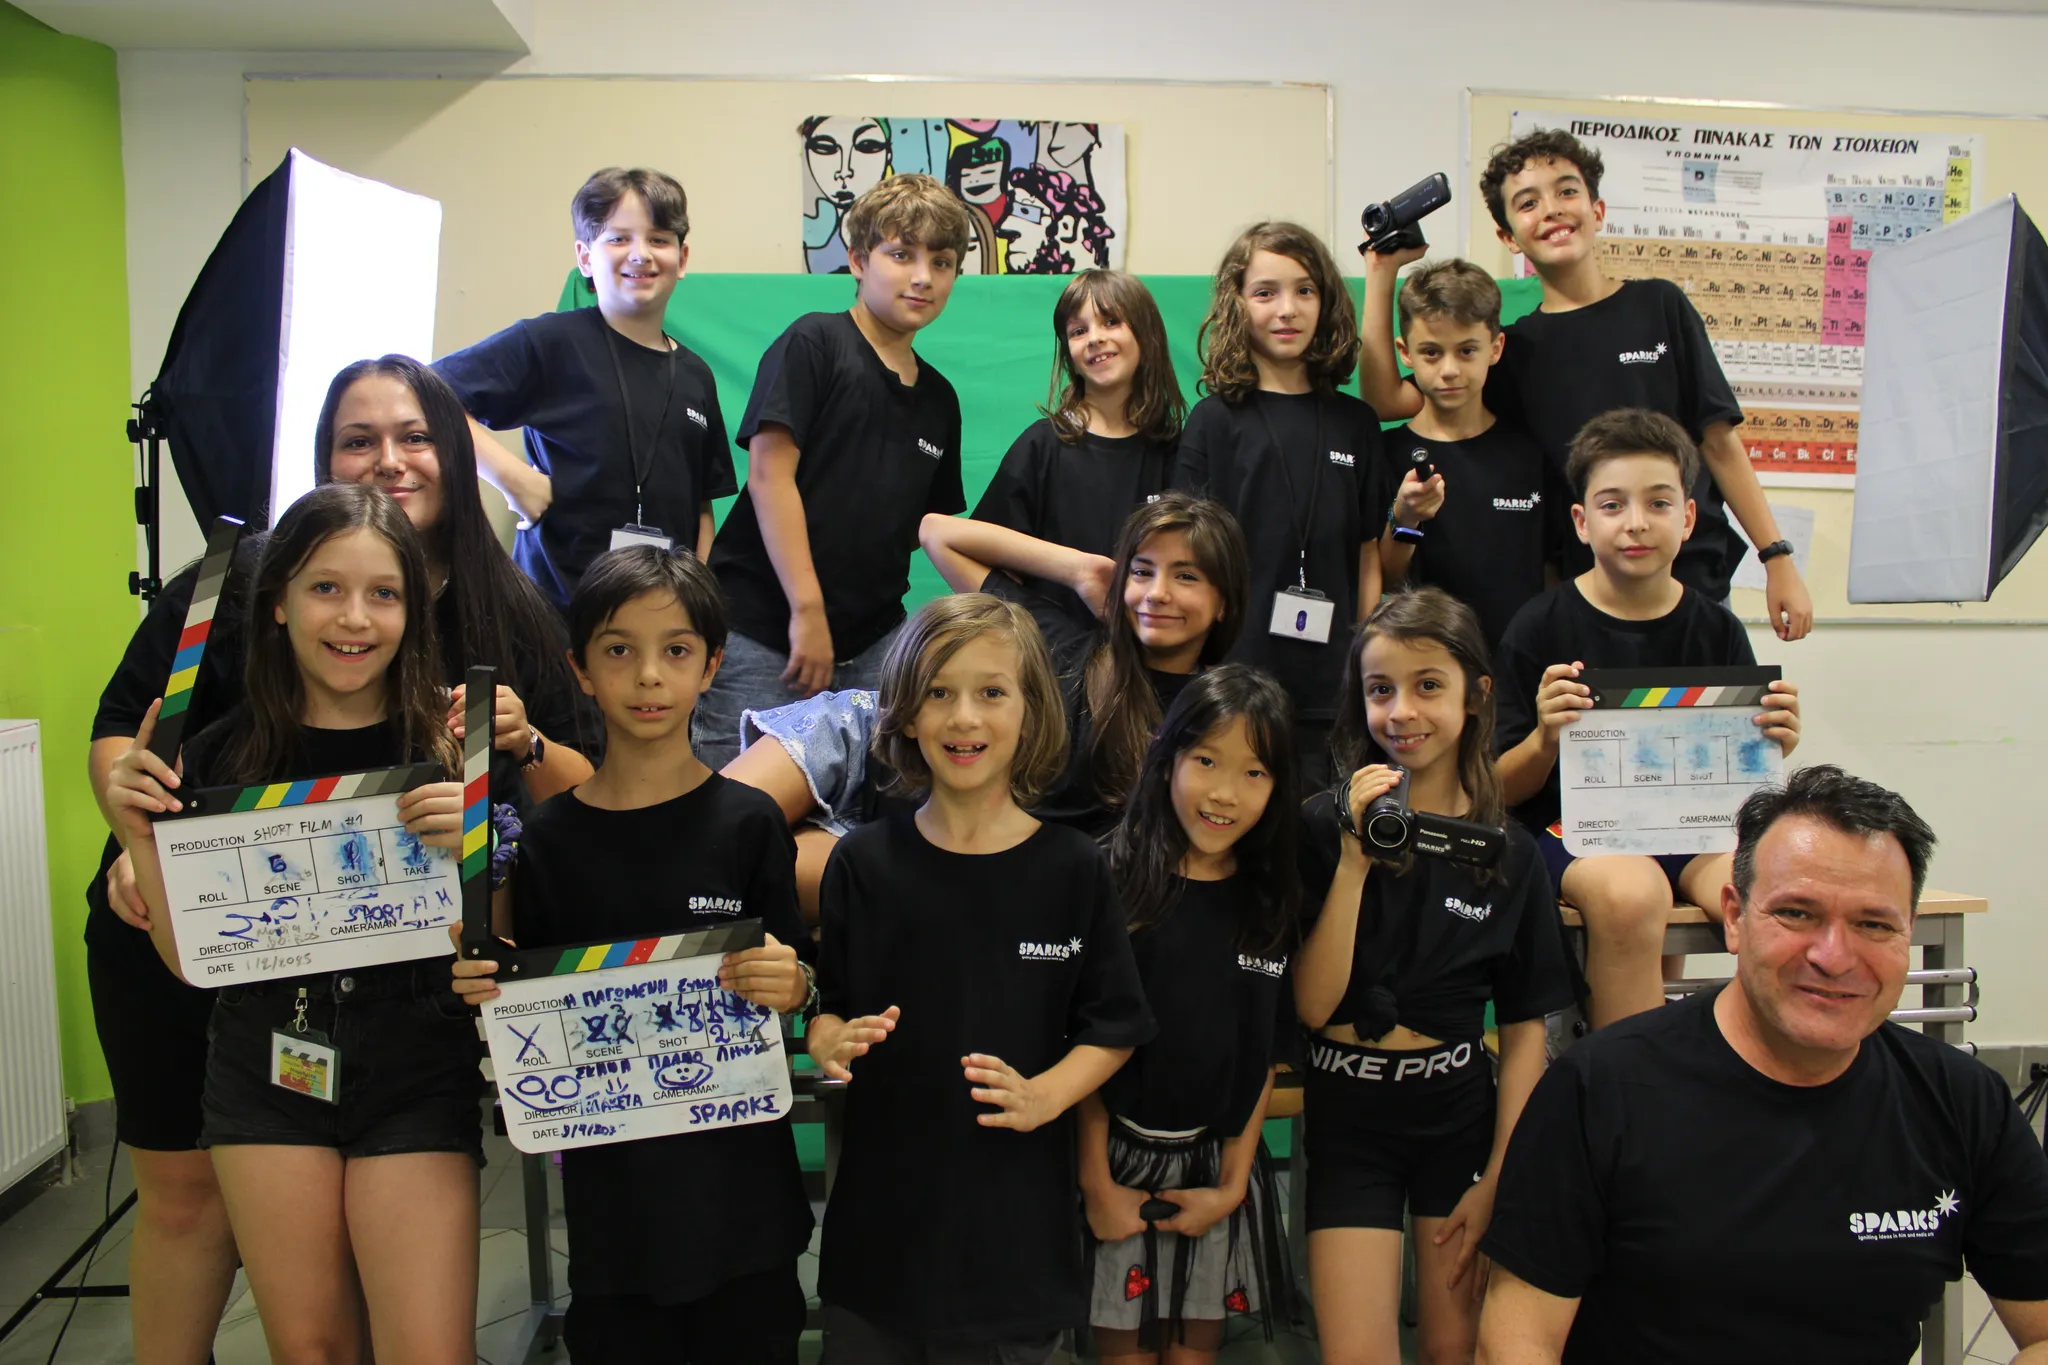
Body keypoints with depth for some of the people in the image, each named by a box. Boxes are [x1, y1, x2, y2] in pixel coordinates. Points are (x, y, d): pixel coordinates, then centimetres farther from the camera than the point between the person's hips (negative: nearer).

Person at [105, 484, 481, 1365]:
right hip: (265, 1071, 2)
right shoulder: (221, 755, 0)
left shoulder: (449, 748, -7)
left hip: (415, 1080, -2)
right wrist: (142, 832, -7)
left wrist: (472, 849, -24)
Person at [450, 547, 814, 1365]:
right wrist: (483, 985, -13)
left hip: (738, 1177, -1)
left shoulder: (747, 823, -5)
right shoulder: (549, 839, -1)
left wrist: (791, 988, -21)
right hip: (609, 1183, 1)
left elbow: (795, 988, 1)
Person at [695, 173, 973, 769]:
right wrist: (808, 609, -15)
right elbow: (769, 474, -11)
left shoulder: (939, 397, 17)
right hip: (763, 633, -5)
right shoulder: (814, 344, -2)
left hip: (875, 640, 6)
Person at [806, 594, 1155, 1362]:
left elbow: (1112, 1030, 1)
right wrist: (832, 1046, -15)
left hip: (1016, 1215, -1)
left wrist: (1043, 1097, -15)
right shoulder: (863, 862, -2)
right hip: (880, 1204, 1)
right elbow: (824, 1005, 5)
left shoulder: (1072, 870, -4)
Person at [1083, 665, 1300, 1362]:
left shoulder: (1272, 905, 0)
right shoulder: (1117, 884, -12)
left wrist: (1233, 1185, 2)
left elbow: (1262, 1058, 5)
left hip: (1219, 1166, 3)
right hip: (1121, 1157, -3)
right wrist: (1095, 1181, -7)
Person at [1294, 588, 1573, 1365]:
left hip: (1459, 1110, 2)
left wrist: (1498, 1177, -3)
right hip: (1348, 1116, -1)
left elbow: (1525, 1030, 1)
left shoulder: (1509, 855, -2)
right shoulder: (1325, 827, -8)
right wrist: (1355, 861, -20)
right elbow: (1313, 1004, -12)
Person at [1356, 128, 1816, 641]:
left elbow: (1720, 443, 5)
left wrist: (1778, 558, 2)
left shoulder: (1659, 305, 5)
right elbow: (1386, 399, -4)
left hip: (1697, 584, 0)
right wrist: (1382, 271, -3)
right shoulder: (1517, 347, 6)